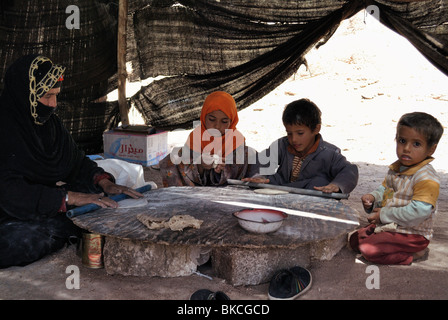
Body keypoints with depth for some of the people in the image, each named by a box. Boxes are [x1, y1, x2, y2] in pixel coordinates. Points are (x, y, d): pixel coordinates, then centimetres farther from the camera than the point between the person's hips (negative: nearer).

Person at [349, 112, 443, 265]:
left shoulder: (427, 178, -22)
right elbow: (384, 189, 22)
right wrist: (373, 197, -3)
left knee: (369, 250, -22)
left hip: (412, 234, -9)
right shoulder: (395, 169, 5)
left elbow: (419, 212, -29)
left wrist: (384, 214, -22)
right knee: (354, 239, 11)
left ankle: (412, 254, -4)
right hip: (388, 226, 9)